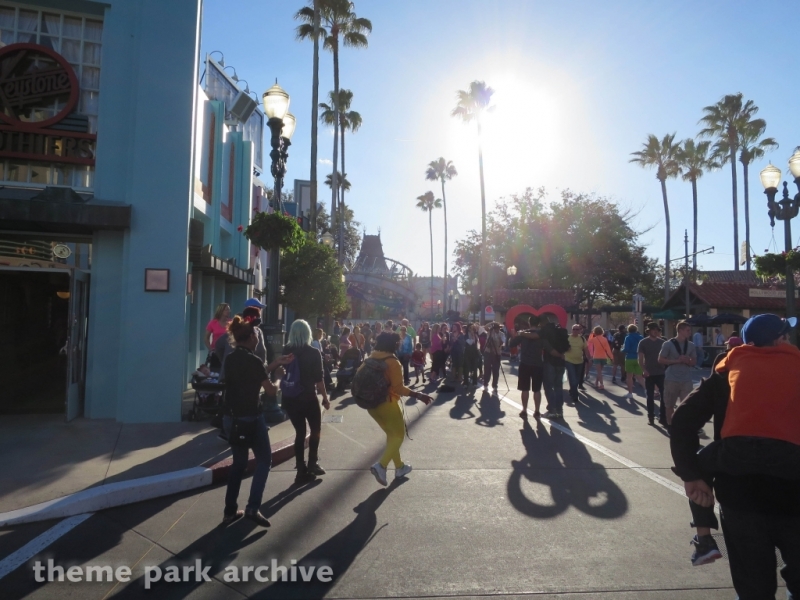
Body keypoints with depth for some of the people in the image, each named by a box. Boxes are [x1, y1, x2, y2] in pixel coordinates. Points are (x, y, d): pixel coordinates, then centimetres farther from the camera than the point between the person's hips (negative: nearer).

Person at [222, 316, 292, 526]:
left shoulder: (230, 359, 6)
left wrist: (276, 364, 16)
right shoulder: (253, 360, -16)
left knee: (238, 462, 17)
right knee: (264, 460, 7)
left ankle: (230, 510, 21)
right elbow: (271, 390, -11)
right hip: (251, 418, -7)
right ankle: (252, 508, 0)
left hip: (233, 417, 7)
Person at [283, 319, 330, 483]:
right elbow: (319, 379, -11)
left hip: (290, 398, 3)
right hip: (308, 398, -3)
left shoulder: (285, 351, 0)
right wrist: (325, 398, -3)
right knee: (315, 430, 17)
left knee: (300, 432, 11)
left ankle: (301, 470, 11)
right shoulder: (313, 353, -10)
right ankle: (312, 463, 11)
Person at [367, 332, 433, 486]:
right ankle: (381, 466, -12)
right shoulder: (393, 362, -18)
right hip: (387, 404, -8)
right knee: (399, 435, 5)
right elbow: (398, 388, -24)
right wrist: (418, 395, -24)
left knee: (391, 434, 21)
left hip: (372, 404, 8)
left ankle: (400, 467, 28)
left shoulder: (371, 359, 5)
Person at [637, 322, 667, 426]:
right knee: (650, 396, 5)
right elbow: (640, 359, -6)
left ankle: (663, 417, 10)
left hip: (661, 373, 2)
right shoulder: (643, 342, -2)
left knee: (664, 395, 1)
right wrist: (644, 370, -19)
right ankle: (651, 417, 14)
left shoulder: (663, 342, 6)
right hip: (649, 374, -2)